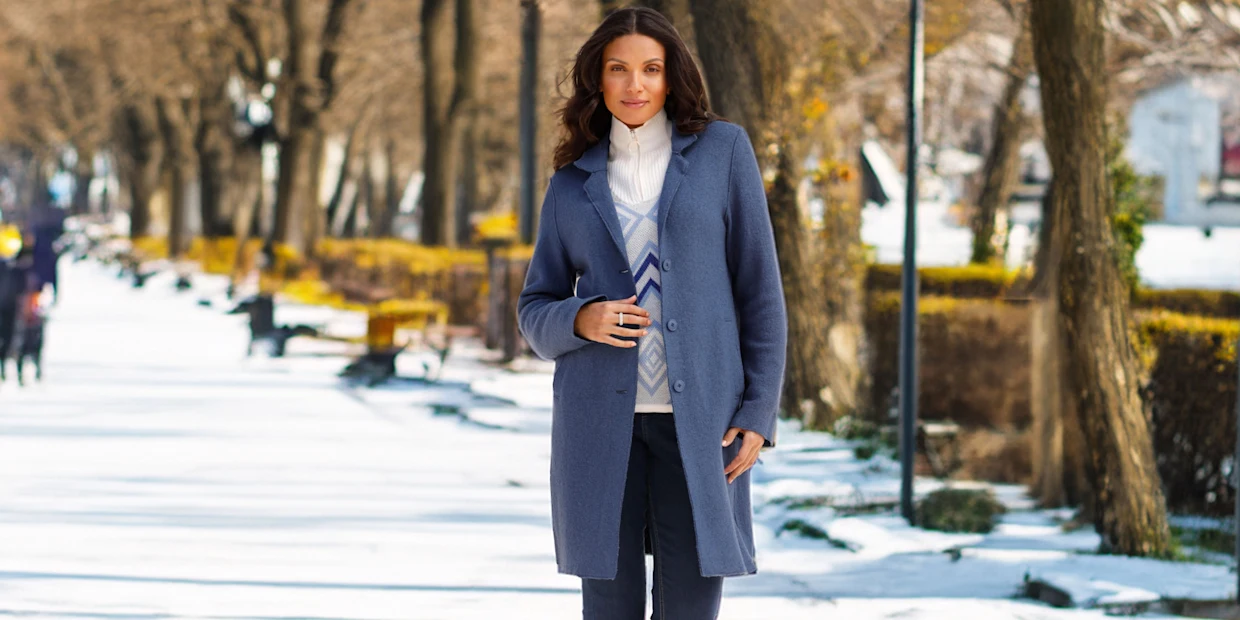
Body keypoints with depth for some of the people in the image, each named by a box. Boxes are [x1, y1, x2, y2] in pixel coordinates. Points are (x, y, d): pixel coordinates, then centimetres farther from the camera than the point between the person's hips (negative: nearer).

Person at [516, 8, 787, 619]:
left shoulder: (723, 150, 5)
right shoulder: (573, 184, 10)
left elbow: (759, 287, 4)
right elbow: (535, 311, 14)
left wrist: (759, 412, -3)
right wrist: (581, 320, -9)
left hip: (699, 419, -1)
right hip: (599, 421, 1)